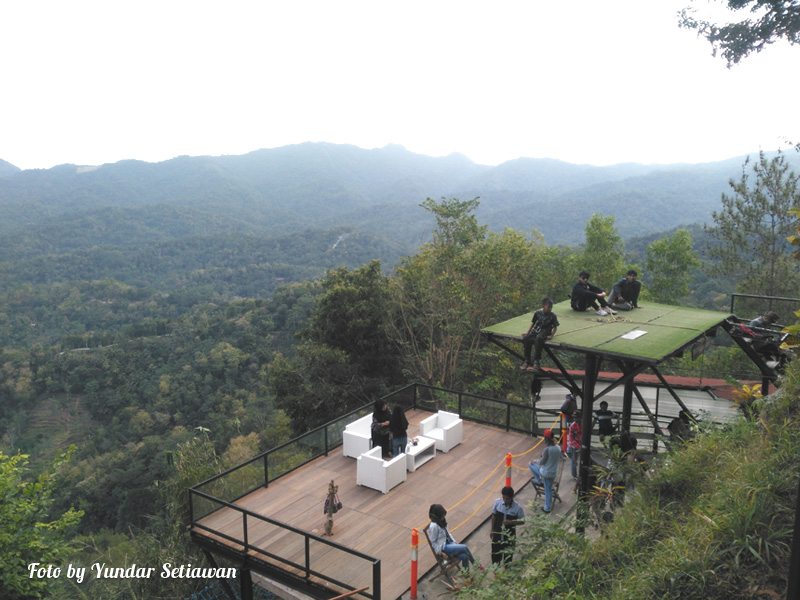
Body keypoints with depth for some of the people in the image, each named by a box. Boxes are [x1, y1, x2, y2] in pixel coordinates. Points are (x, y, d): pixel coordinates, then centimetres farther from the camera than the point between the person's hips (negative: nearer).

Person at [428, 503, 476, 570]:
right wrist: (440, 552, -17)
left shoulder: (442, 522, 5)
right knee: (464, 548, -17)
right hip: (443, 548, -8)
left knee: (464, 556, -14)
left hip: (449, 543, 8)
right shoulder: (434, 526, -22)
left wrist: (454, 541, 10)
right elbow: (433, 542, -16)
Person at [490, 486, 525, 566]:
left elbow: (522, 521, -9)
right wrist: (492, 530, 8)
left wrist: (511, 522, -25)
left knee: (507, 556, 19)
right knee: (495, 554, 20)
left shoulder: (517, 508, -23)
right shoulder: (497, 502, -15)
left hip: (509, 536, -2)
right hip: (497, 534, 2)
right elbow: (494, 516, 0)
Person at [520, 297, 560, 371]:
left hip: (545, 331, -4)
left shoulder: (553, 315, -2)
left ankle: (536, 361, -26)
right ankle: (527, 360, -17)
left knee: (538, 339, -38)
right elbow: (533, 323, 15)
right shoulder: (538, 313, 6)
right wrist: (527, 332, 8)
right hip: (536, 330, 4)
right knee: (526, 338, -26)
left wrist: (551, 335, -12)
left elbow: (555, 327, 2)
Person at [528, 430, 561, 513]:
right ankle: (547, 508, 27)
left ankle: (538, 480, 25)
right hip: (553, 473, 6)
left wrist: (536, 461, 3)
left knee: (530, 464, 14)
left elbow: (542, 462, -18)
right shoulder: (558, 448, -2)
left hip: (544, 472, -6)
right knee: (549, 489, 20)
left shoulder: (547, 449, -24)